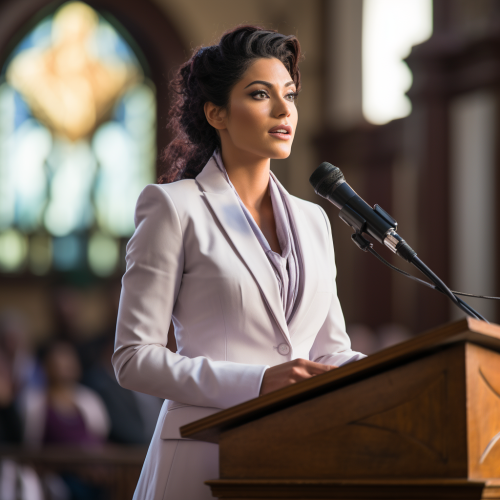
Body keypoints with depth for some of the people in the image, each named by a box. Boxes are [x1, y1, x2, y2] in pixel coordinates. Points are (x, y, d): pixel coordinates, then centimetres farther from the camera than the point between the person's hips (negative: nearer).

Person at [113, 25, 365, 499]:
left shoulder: (312, 220, 16)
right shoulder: (173, 207, -1)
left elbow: (330, 352, 16)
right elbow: (134, 357, -7)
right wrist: (257, 383, -19)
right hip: (207, 456, -5)